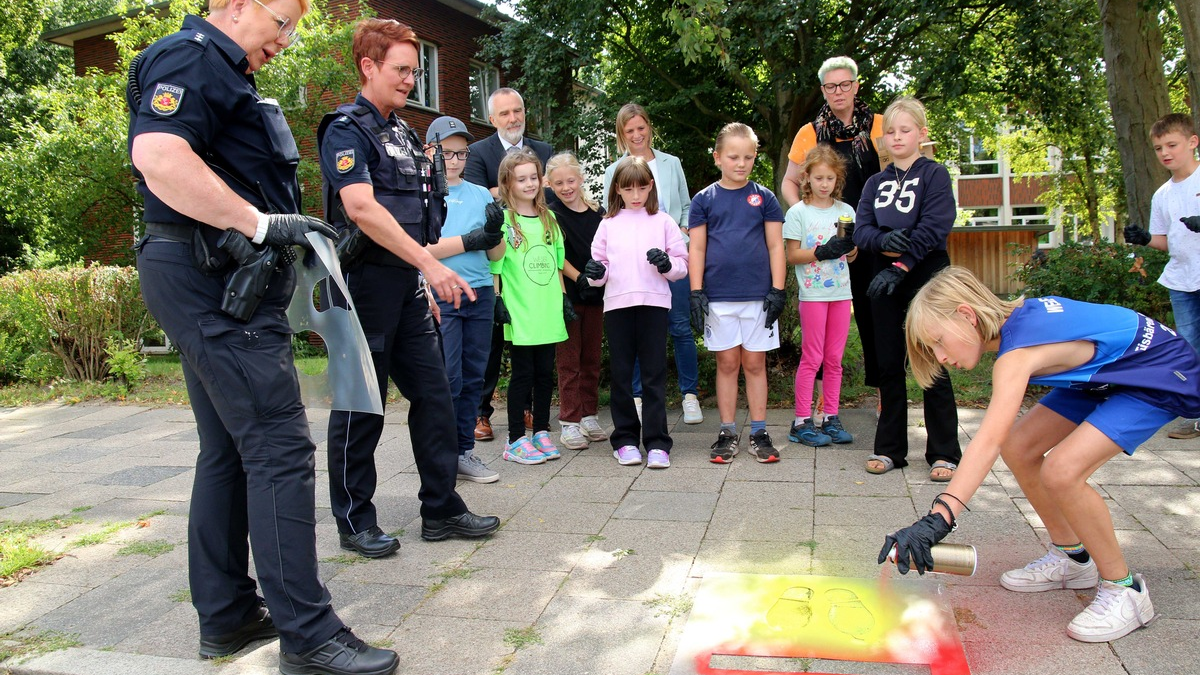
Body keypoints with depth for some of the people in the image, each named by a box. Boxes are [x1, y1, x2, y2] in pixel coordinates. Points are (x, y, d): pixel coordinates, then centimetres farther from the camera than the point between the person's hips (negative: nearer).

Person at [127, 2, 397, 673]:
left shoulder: (227, 76, 23)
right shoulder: (192, 57, -8)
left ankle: (227, 615, 24)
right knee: (282, 448, -11)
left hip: (220, 285, 11)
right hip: (215, 282, -11)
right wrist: (262, 223, -22)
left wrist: (310, 239, 16)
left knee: (230, 451, 13)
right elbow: (159, 157, -26)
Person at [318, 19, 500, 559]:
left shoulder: (403, 133, 18)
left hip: (408, 287, 8)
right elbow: (361, 208, -23)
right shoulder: (347, 129, -8)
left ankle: (441, 510, 18)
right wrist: (430, 263, -27)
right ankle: (355, 522, 15)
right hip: (366, 284, -8)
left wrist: (425, 284, 18)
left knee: (434, 397, 8)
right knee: (361, 408, 1)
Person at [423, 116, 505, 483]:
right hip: (440, 295, -5)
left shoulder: (481, 194, 14)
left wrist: (495, 232, -10)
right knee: (448, 379, -6)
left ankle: (464, 452, 17)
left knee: (473, 377, 8)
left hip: (480, 293, 5)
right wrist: (471, 241, -11)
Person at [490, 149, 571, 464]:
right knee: (523, 373, 0)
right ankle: (516, 440, 10)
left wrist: (564, 297, 15)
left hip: (548, 311, 5)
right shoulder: (504, 219, -5)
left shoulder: (549, 218, 12)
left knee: (545, 373, 10)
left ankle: (541, 432, 23)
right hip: (519, 313, -5)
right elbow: (494, 262, -9)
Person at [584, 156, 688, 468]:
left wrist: (667, 264, -14)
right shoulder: (609, 224, 13)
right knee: (621, 374, 6)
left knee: (654, 374, -1)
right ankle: (625, 439, 16)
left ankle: (657, 442, 3)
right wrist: (597, 273, -8)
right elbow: (600, 263, 13)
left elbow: (682, 264, 6)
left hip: (654, 302, -2)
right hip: (617, 304, 2)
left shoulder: (663, 221, 8)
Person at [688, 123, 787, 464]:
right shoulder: (704, 199, 4)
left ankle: (759, 432, 15)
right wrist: (696, 292, -5)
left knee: (755, 364, 7)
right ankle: (727, 433, 16)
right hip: (718, 297, 0)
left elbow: (775, 246, 4)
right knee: (727, 363, 7)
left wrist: (778, 290, -3)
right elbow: (697, 249, 3)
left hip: (758, 295, 0)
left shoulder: (764, 197, 5)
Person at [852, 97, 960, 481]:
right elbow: (861, 231, 2)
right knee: (889, 365, 8)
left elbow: (933, 230, -13)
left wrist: (900, 266, -19)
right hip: (885, 280, 5)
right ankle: (889, 448, 17)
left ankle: (944, 453, 8)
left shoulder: (934, 175, 0)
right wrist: (884, 241, -18)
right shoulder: (876, 183, 13)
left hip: (926, 279, -4)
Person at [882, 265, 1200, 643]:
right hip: (1107, 375, 10)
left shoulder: (1016, 353, -32)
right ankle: (1073, 558, 19)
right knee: (1018, 446, 2)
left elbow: (989, 439, -46)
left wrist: (939, 517, -55)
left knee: (1061, 470, -26)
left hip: (1164, 378, -10)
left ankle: (1124, 590, -5)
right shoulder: (1013, 317, -7)